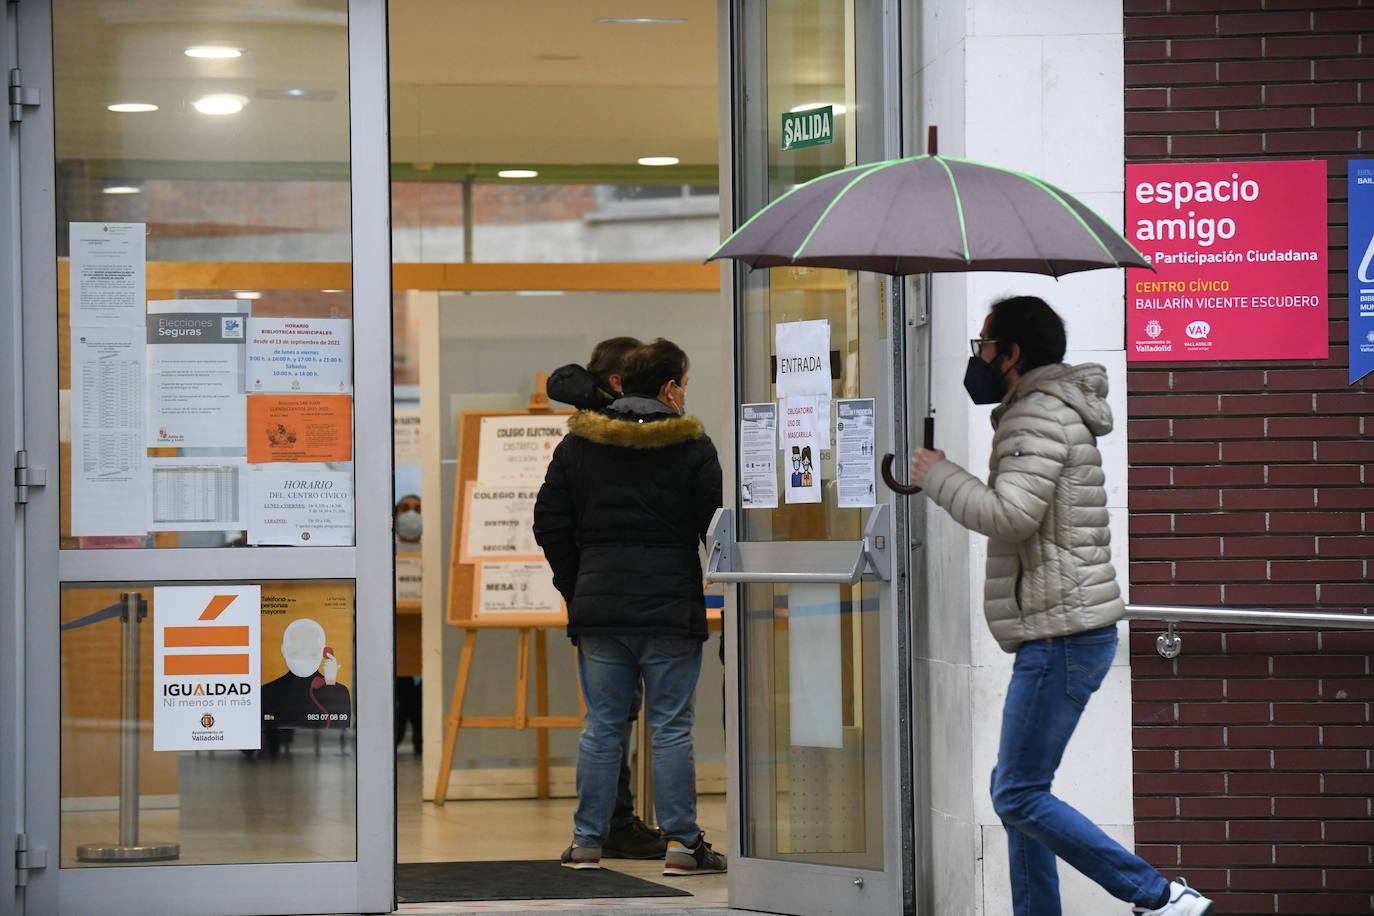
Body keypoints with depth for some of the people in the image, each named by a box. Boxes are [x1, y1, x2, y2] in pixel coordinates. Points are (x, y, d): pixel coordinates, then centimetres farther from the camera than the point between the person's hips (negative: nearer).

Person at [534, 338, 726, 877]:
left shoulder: (577, 444, 7)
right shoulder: (693, 447, -4)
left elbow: (549, 524, 9)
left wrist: (576, 589, 16)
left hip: (597, 609, 3)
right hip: (671, 609, -3)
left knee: (601, 727, 8)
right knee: (671, 727, 1)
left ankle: (587, 842, 10)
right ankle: (681, 844, 2)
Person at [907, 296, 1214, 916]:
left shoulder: (1039, 417, -13)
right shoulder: (1051, 411, 21)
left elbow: (1010, 515, -25)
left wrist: (938, 475, -12)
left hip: (1060, 638, -11)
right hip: (1060, 637, 11)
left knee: (1020, 798, -11)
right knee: (1014, 792, 13)